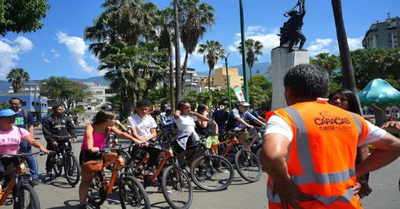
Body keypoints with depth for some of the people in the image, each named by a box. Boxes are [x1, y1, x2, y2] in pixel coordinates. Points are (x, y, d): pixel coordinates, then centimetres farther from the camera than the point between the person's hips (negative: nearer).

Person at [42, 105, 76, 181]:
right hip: (54, 141, -2)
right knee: (50, 157, -2)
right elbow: (46, 132, -3)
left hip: (65, 140, 2)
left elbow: (71, 128, 13)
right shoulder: (48, 120, 2)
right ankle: (49, 173, 11)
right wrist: (52, 141, -13)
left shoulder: (65, 118, 10)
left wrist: (73, 136, -2)